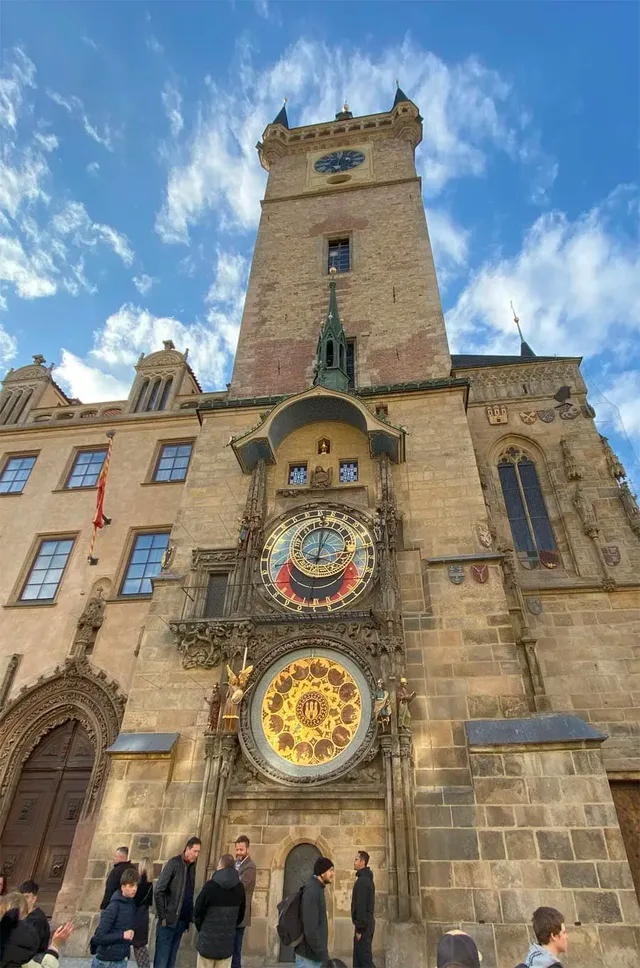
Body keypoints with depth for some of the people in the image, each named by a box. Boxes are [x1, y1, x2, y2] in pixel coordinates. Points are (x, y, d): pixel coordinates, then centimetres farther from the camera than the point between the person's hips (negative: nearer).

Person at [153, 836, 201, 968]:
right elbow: (159, 891, -13)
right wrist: (162, 917, -13)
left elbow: (190, 894, 11)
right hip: (169, 920, -6)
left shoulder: (192, 866, 5)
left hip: (182, 920, 6)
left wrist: (190, 916, 5)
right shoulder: (174, 863, -13)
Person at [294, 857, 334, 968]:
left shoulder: (317, 889, 9)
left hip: (314, 954, 9)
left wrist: (322, 954, 18)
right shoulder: (311, 891, -23)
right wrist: (323, 955, -21)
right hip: (308, 956, -9)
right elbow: (310, 929, -27)